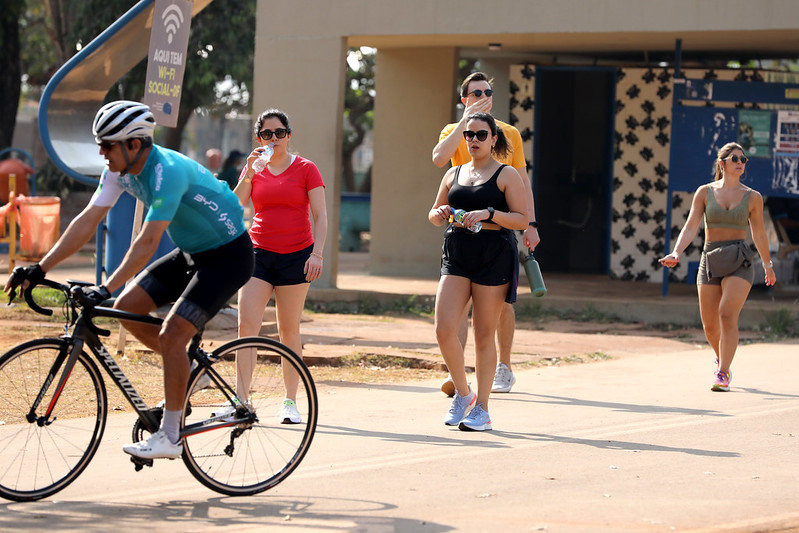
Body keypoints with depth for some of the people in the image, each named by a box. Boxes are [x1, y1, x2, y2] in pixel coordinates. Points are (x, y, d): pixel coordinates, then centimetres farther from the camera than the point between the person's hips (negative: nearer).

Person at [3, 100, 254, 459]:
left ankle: (170, 436, -14)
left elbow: (148, 242, -37)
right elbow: (88, 221, -4)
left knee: (172, 333, -20)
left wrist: (104, 290, -42)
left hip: (228, 255, -9)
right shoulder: (121, 170, -5)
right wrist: (40, 268, -11)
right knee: (127, 308, -1)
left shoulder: (167, 172, -31)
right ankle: (189, 368, 17)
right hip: (191, 253, 9)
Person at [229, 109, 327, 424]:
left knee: (289, 330, 3)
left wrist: (317, 253, -14)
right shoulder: (254, 168, 9)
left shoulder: (306, 169, 1)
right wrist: (249, 174, -14)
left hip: (295, 256, -2)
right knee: (246, 327, -9)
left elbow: (320, 215, -3)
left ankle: (290, 402, 11)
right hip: (259, 253, 2)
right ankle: (240, 400, -10)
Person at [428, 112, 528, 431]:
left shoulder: (506, 175, 2)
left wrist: (488, 213, -19)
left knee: (484, 335, 0)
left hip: (493, 257, -4)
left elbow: (522, 219, -5)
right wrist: (438, 214, 1)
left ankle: (481, 409, 8)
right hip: (456, 255, 4)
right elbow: (434, 214, 25)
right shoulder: (454, 174, 15)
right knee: (444, 330, -9)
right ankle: (462, 393, 12)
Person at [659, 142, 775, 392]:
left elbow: (759, 234, 16)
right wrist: (675, 254, -21)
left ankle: (722, 376, -22)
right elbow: (690, 228, -5)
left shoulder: (753, 197, 3)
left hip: (739, 262, -2)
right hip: (710, 261, 2)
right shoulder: (705, 192, 2)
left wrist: (768, 265, 26)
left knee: (727, 315, -22)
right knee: (709, 325, 8)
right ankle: (722, 359, 39)